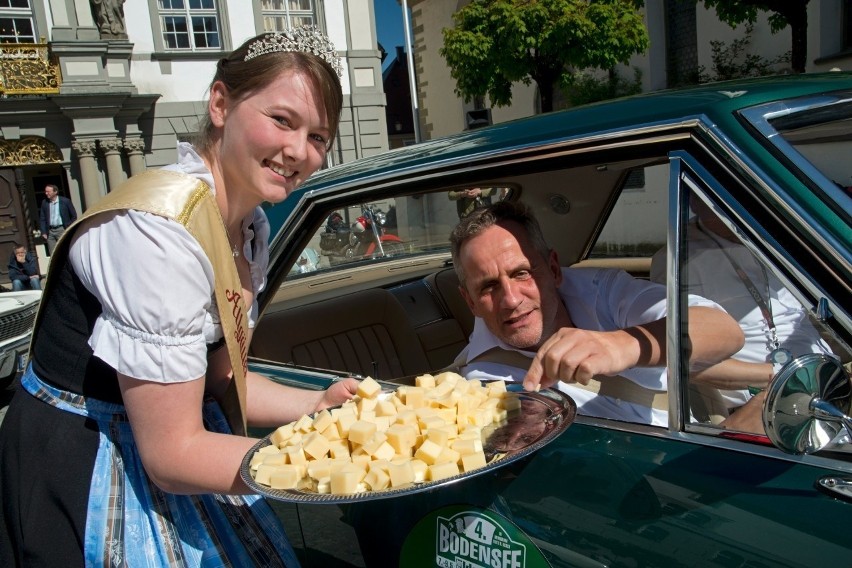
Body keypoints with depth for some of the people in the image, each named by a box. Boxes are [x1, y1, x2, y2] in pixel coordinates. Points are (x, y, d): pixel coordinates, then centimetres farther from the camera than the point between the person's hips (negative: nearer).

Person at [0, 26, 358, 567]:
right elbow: (173, 454, -25)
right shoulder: (160, 228, -28)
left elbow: (220, 377, 5)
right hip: (80, 471, -7)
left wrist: (318, 404, -9)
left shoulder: (251, 226, -2)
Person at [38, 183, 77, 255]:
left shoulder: (65, 201, -2)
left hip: (62, 230, -3)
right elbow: (42, 219, 11)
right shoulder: (44, 203, 8)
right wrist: (43, 232, 2)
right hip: (50, 231, 3)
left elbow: (74, 216, 4)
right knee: (52, 254, 2)